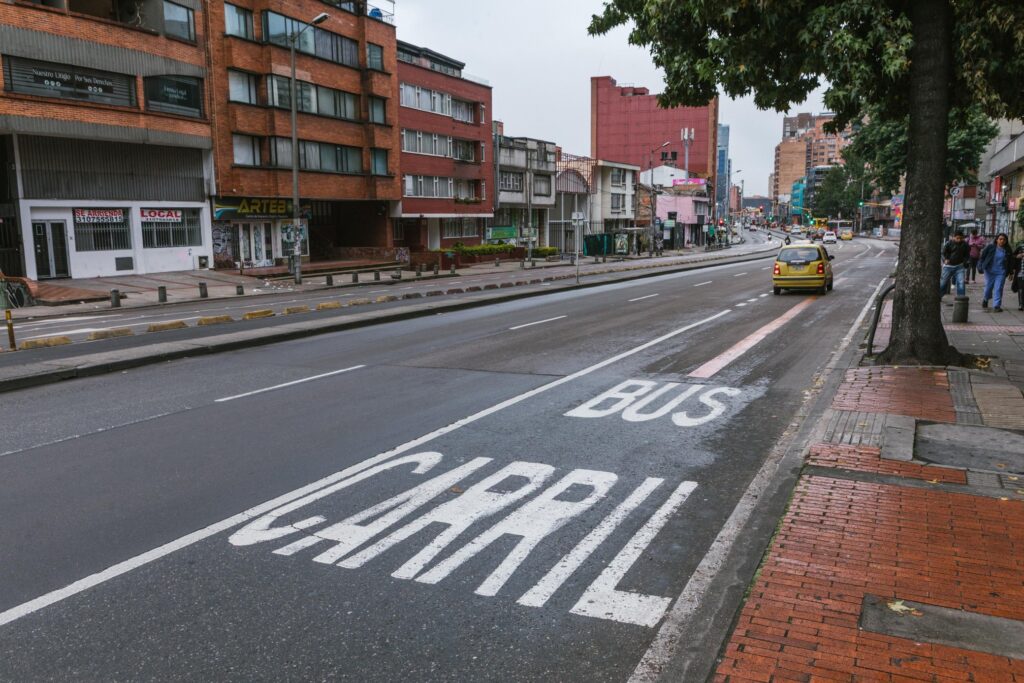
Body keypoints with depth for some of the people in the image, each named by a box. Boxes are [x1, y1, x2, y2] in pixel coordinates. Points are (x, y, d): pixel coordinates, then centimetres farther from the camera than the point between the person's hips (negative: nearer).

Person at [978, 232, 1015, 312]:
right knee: (988, 287, 7)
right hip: (990, 271, -1)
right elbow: (982, 257, 1)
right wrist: (980, 267, -4)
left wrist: (1011, 272, 15)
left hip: (1001, 273, 1)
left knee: (998, 289, -7)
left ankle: (996, 306, -5)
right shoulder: (990, 247, -3)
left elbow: (1010, 262, 14)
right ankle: (985, 299, 38)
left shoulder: (1007, 250, 6)